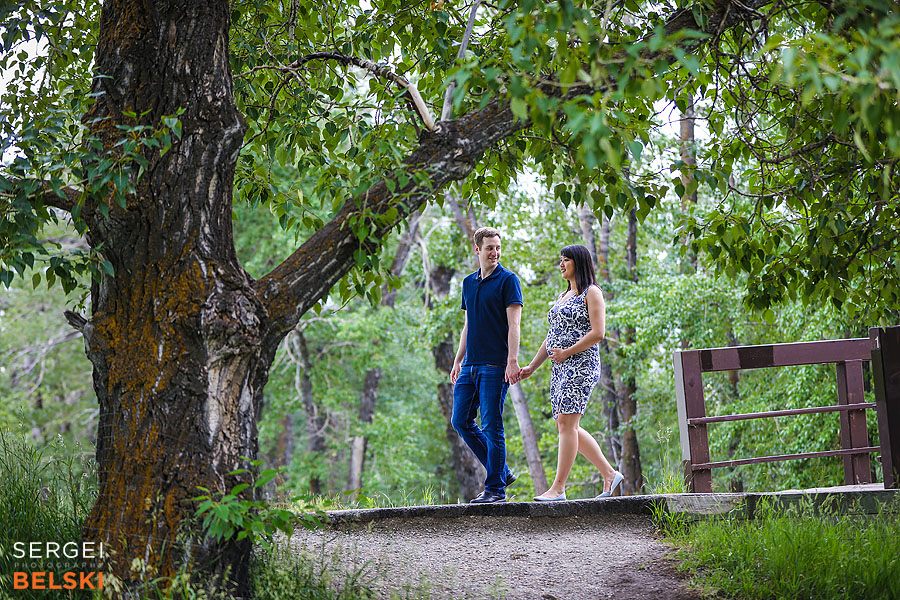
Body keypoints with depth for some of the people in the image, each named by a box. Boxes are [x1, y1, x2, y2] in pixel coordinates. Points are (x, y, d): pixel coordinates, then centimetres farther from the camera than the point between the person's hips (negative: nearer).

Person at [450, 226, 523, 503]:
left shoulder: (508, 280, -3)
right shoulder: (468, 283, 16)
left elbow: (514, 324, -10)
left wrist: (513, 361, -18)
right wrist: (458, 361, 18)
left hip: (495, 366, -7)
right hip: (470, 366, 7)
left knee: (491, 427, -6)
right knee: (461, 421, 6)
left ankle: (496, 489, 2)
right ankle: (501, 471, 17)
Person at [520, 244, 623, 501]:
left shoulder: (592, 293, -3)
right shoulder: (563, 296, 23)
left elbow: (598, 333, -13)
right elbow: (552, 336, 24)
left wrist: (566, 352, -15)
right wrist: (532, 366, 17)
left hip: (581, 364, -9)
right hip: (561, 367, 9)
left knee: (567, 423, -14)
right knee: (567, 426, 6)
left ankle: (558, 488, -15)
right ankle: (609, 475, 14)